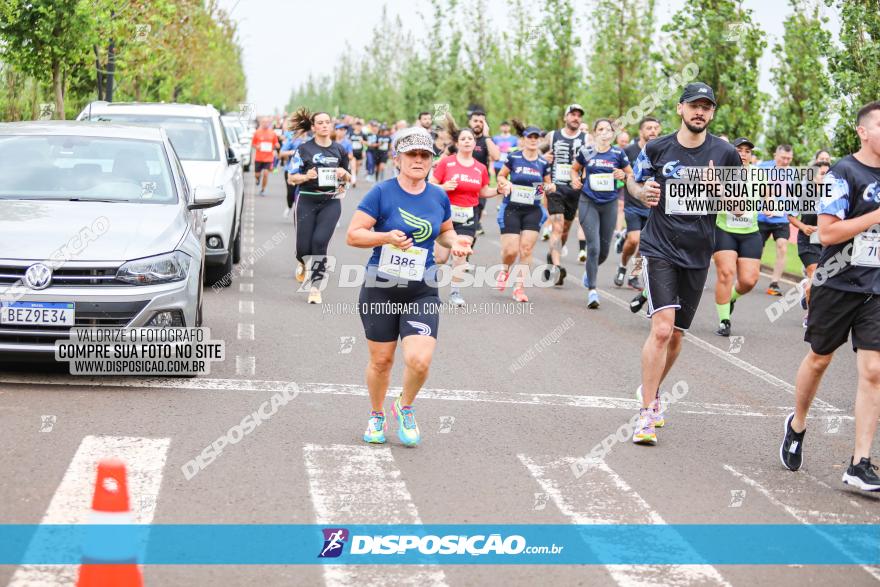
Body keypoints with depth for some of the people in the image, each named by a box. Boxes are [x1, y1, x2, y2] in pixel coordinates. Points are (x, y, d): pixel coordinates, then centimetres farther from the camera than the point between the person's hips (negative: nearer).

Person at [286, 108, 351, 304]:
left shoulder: (339, 150, 8)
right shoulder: (304, 149, 0)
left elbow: (348, 178, 18)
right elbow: (291, 178, 0)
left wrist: (344, 174, -5)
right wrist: (306, 176, -19)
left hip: (330, 202, 1)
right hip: (307, 201, -1)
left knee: (320, 242, -14)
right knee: (304, 246, -2)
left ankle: (315, 287, -6)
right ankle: (302, 263, 36)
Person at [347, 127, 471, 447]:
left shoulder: (438, 196, 4)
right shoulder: (382, 193, -8)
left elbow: (445, 230, 22)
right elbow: (352, 235, -9)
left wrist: (454, 242, 0)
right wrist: (386, 237, -24)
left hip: (422, 293, 2)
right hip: (380, 289, -2)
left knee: (419, 361, -14)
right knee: (381, 360, 9)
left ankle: (405, 408, 16)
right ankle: (377, 416, 36)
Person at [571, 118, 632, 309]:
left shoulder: (618, 153, 1)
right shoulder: (586, 152, 0)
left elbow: (631, 175, 10)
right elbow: (574, 169, 18)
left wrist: (623, 175, -12)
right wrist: (576, 179, -2)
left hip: (609, 205, 2)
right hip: (588, 203, -2)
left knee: (604, 250, 10)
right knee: (593, 246, -13)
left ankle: (590, 271, 43)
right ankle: (592, 291, -9)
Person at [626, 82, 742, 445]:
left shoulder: (725, 154, -1)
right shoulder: (657, 149, -1)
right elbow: (633, 181, 14)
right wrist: (643, 193, -9)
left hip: (697, 254, 3)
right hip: (659, 248, -2)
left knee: (676, 335, 12)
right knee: (662, 328, -18)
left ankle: (651, 390, 38)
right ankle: (647, 413, -10)